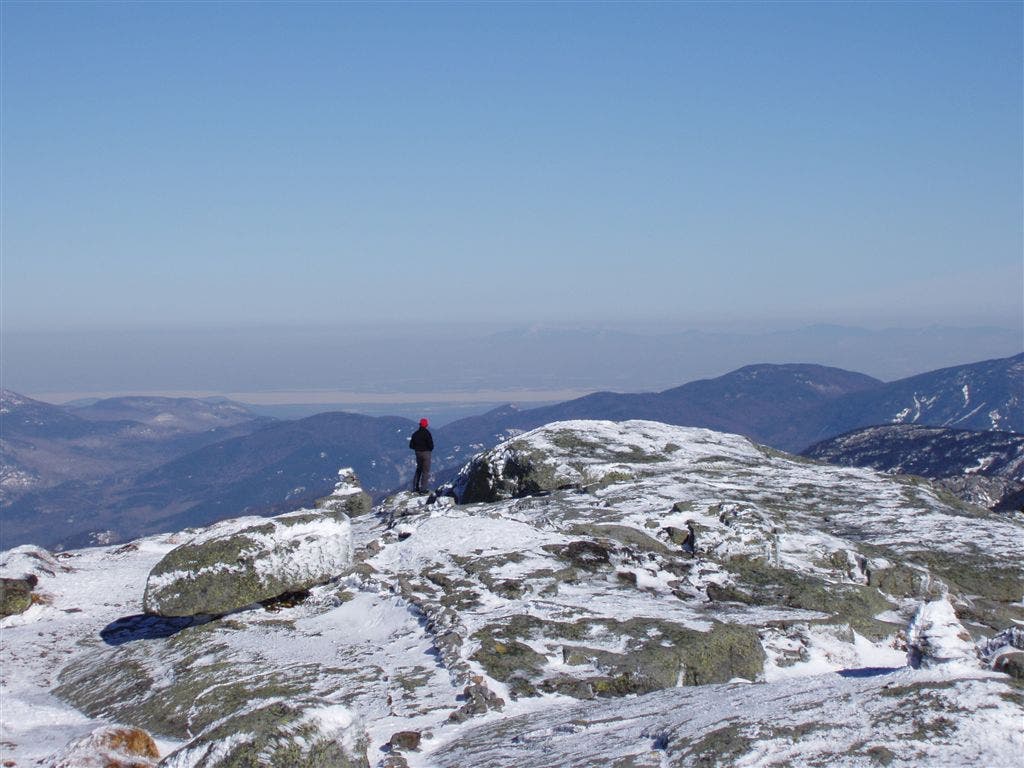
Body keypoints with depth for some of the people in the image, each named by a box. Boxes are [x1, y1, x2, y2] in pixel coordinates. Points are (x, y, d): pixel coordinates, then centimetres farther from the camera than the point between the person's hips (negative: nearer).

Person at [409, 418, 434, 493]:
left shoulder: (415, 434, 2)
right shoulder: (427, 433, -16)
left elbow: (411, 445, 4)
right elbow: (431, 445, -18)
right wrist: (430, 449, 4)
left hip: (418, 453, 6)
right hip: (426, 453, -6)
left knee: (418, 469, 22)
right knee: (426, 471, 2)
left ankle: (415, 487, 23)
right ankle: (423, 488, 0)